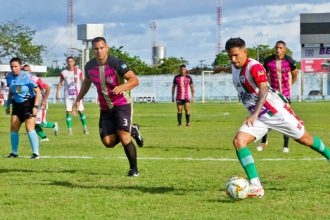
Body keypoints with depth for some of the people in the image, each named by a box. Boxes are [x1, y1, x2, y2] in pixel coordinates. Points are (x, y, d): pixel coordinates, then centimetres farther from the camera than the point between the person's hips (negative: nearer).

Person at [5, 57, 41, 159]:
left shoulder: (26, 77, -19)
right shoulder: (9, 76, -1)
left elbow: (38, 92, -14)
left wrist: (35, 107, -19)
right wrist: (8, 105, 16)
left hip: (29, 104, -6)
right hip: (17, 104, 6)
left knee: (29, 128, -15)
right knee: (13, 128, 5)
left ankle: (36, 153, -10)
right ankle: (14, 153, 18)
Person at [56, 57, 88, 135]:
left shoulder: (78, 71, 0)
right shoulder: (63, 73, 3)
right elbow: (60, 83, 12)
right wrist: (57, 93, 5)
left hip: (77, 94, -1)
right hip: (67, 95, 1)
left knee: (81, 111, -2)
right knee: (68, 111, -3)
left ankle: (85, 127, 10)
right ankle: (69, 129, 0)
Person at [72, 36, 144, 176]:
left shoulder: (116, 63, -18)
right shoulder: (89, 66, -1)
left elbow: (135, 80, -24)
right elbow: (86, 82, 21)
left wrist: (121, 87, -41)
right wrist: (78, 99, 18)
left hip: (122, 104, -5)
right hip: (105, 108, 5)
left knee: (123, 136, -19)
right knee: (108, 142, -2)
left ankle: (134, 169, -4)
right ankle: (131, 131, 26)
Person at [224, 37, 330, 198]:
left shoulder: (254, 67, -22)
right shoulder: (234, 67, 3)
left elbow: (263, 90, -36)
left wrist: (255, 114, -49)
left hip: (276, 112, -6)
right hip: (257, 117, 7)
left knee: (304, 138, 9)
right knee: (238, 141, -17)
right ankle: (256, 187, -22)